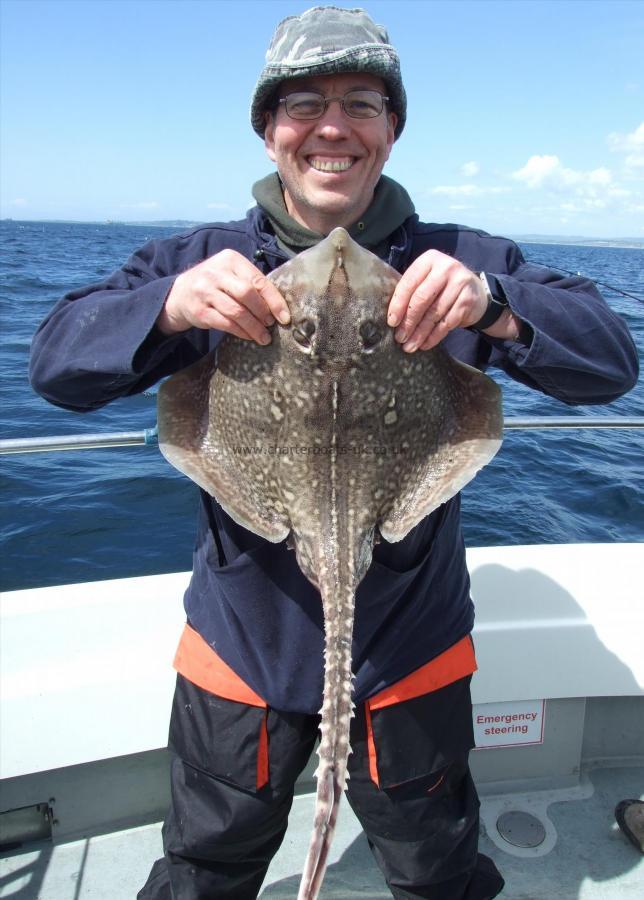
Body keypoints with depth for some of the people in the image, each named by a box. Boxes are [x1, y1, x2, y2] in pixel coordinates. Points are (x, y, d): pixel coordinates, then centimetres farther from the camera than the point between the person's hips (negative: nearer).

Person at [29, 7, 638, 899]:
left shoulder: (459, 265, -6)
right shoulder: (204, 261, -5)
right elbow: (56, 363, -12)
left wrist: (494, 307, -34)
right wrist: (171, 305, -32)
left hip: (412, 649, 0)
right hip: (242, 643, 1)